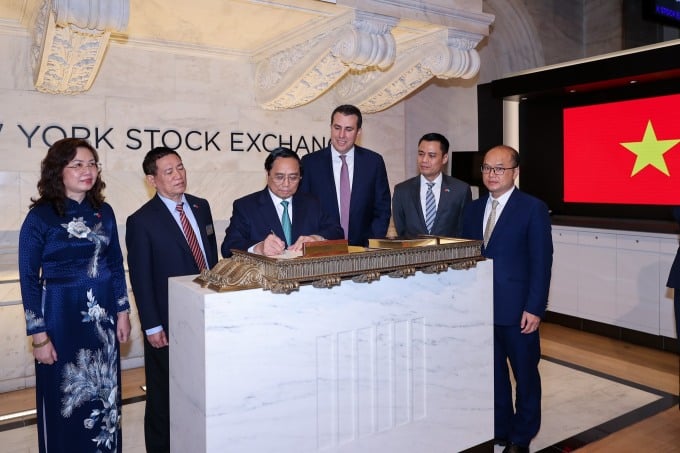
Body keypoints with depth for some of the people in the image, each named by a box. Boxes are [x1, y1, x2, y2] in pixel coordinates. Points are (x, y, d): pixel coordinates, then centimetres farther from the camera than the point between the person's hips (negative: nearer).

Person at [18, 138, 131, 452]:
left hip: (103, 315, 4)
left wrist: (122, 312, 7)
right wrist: (39, 336, -8)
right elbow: (29, 279, -7)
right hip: (62, 317, -4)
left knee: (105, 393, 14)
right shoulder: (40, 217, -8)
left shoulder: (103, 212, 3)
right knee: (64, 399, 10)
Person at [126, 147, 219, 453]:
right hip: (169, 324, -5)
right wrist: (152, 327, -10)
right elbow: (140, 280, -10)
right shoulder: (142, 221, -10)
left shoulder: (201, 207, 7)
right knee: (164, 396, 13)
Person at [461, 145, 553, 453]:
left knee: (525, 373, 12)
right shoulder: (473, 209, 9)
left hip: (517, 310, -4)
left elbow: (541, 262, -9)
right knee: (492, 372, 15)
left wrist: (534, 308, -14)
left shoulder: (533, 208, -6)